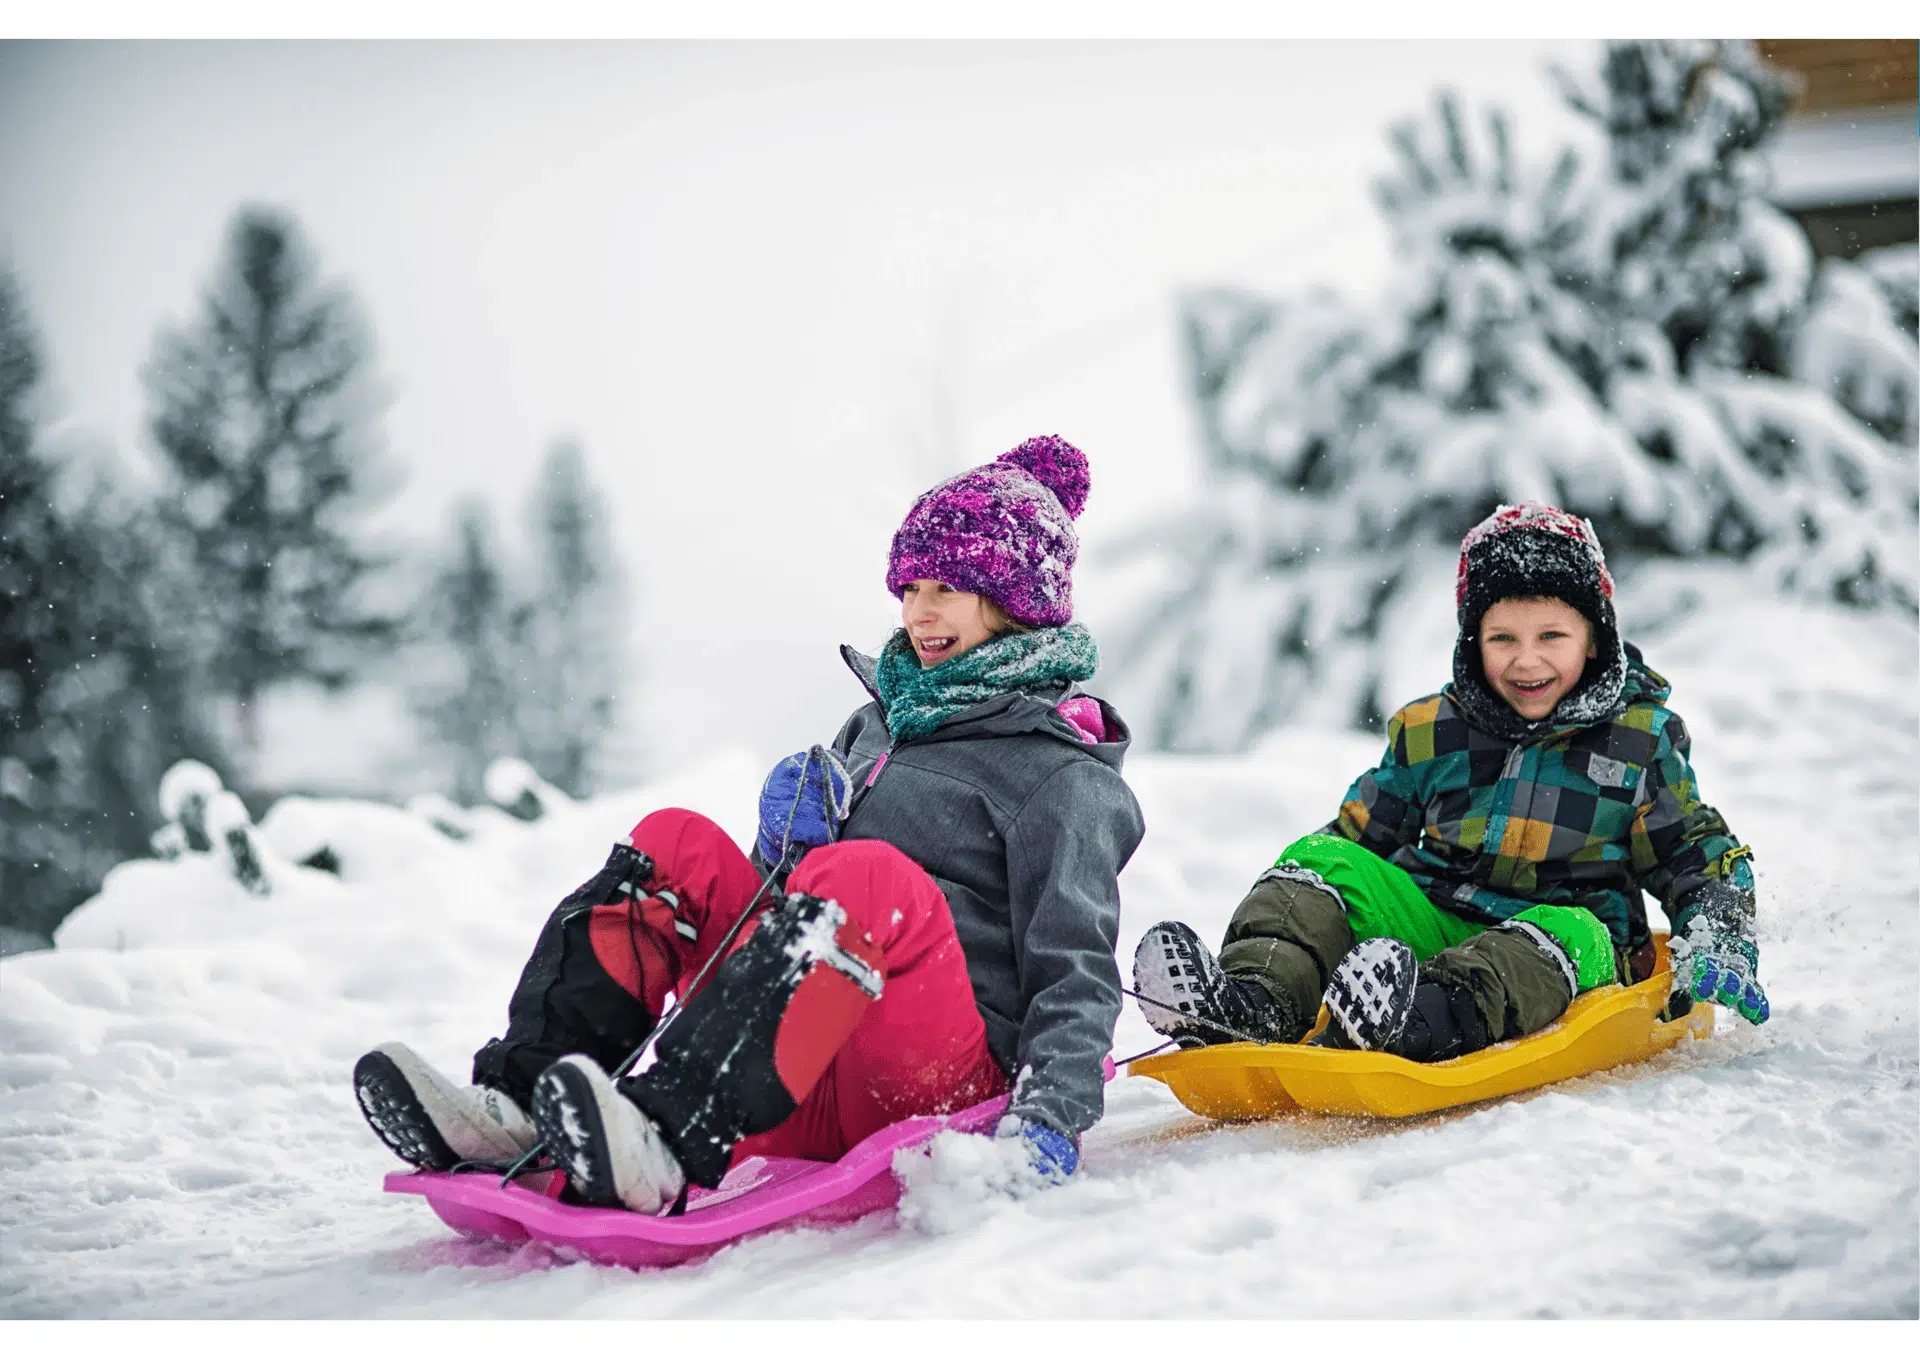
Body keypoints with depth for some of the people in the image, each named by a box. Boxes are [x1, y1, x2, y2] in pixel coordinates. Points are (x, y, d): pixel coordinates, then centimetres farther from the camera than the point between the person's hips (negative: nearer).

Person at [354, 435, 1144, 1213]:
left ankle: (666, 1143, -53)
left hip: (954, 1082, -7)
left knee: (870, 877, -35)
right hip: (821, 1076, 7)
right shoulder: (878, 724, 24)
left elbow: (1076, 969, -7)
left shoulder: (1062, 776, 3)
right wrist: (790, 844, 1)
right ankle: (514, 1100, -25)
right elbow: (790, 898, 26)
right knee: (674, 846, -7)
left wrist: (1052, 1115, -25)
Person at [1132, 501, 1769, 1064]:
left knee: (1570, 932, -36)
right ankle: (1252, 999, -41)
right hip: (1436, 924, 3)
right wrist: (1307, 924, 2)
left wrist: (1718, 944, -9)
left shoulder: (1638, 739, 2)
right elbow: (1360, 834, 16)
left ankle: (1433, 1021, -64)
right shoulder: (1430, 732, 7)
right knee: (1319, 859, -14)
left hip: (1566, 959, -3)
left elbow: (1700, 854, 9)